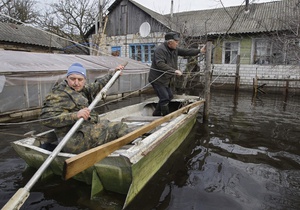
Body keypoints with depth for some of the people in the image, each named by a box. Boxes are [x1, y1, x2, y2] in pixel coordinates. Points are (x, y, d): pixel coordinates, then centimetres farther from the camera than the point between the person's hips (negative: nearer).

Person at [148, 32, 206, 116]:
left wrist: (199, 51, 10)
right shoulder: (160, 50, -21)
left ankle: (156, 114, 27)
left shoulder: (174, 49, 8)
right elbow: (160, 64, -32)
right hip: (157, 79, -10)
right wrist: (174, 71, -36)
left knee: (170, 96, 16)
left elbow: (185, 52, 15)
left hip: (165, 79, 10)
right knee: (165, 97, -12)